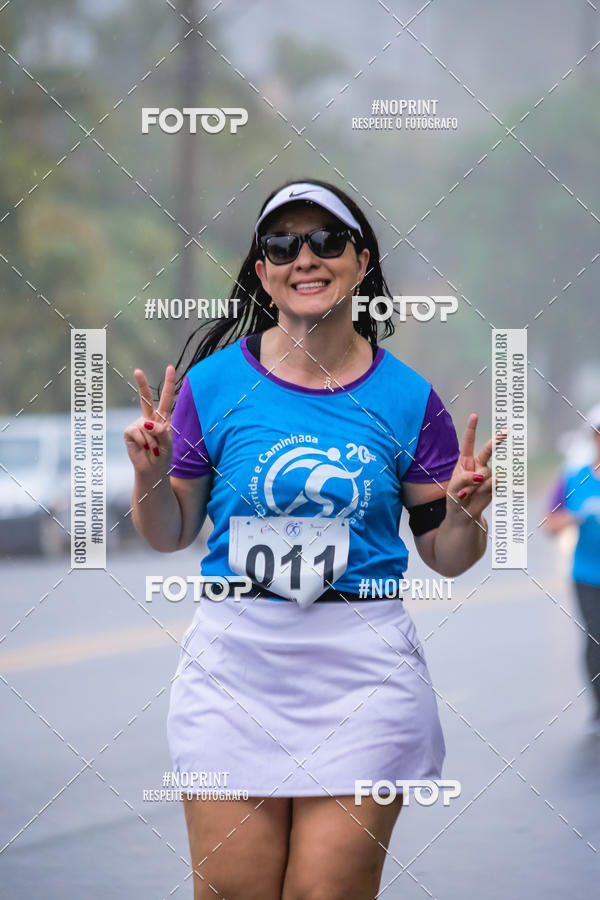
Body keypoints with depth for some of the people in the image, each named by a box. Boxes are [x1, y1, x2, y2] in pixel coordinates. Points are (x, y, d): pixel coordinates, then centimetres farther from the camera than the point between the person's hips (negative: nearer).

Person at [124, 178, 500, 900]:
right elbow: (169, 534, 11)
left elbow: (445, 557, 10)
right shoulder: (214, 382, 1)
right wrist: (150, 476, -9)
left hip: (363, 670, 0)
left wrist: (464, 515, -11)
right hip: (234, 660, 0)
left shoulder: (407, 398, 2)